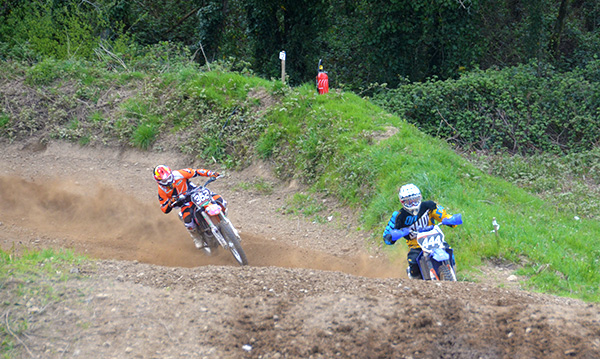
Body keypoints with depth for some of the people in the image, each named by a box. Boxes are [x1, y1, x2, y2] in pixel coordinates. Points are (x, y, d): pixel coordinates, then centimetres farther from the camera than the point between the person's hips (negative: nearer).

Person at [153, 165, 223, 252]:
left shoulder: (178, 174, -15)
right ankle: (200, 243, -11)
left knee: (219, 200, -18)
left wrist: (210, 173, -20)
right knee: (188, 221, -34)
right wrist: (171, 203, -31)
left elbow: (195, 172, -8)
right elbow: (165, 209, -9)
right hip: (185, 203, -1)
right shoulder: (162, 191, -12)